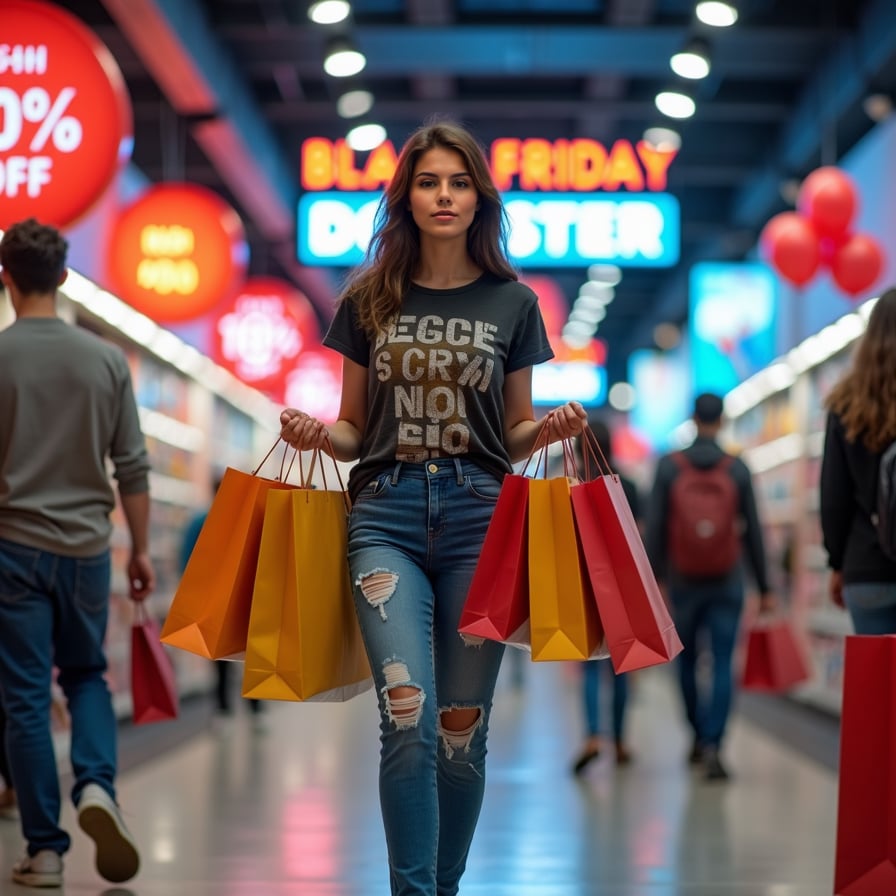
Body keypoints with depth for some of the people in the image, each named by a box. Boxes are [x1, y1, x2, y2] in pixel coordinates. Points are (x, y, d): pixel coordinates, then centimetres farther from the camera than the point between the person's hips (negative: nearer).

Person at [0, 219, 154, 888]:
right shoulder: (106, 360, 0)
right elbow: (132, 467, 2)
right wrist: (141, 549, 11)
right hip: (86, 546, 2)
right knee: (87, 677, 19)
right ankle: (96, 786, -7)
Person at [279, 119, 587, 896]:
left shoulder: (513, 303, 8)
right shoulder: (370, 300, 8)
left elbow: (515, 436, 13)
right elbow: (354, 430, 13)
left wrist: (551, 428, -8)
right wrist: (318, 435, -8)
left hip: (479, 513, 1)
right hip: (387, 513, 0)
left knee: (461, 727, 5)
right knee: (408, 718, -14)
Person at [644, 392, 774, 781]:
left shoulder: (669, 466, -1)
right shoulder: (737, 469, 1)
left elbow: (655, 527, -4)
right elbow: (752, 532, 2)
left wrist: (654, 580, -1)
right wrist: (764, 588, 7)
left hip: (682, 583, 1)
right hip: (727, 584, 0)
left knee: (687, 662, 16)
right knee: (722, 665, -3)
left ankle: (699, 736, 27)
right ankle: (712, 745, -15)